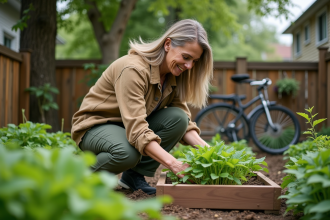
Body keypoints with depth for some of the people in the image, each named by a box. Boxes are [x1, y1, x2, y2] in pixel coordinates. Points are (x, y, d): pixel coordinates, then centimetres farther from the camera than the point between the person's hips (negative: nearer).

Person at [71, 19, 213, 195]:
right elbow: (137, 130, -39)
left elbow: (185, 122, -6)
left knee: (178, 117, -20)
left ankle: (135, 175, -7)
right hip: (95, 125, -7)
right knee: (128, 152, -39)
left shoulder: (174, 75, -7)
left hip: (133, 124, 7)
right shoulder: (134, 69, -31)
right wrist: (173, 164, -46)